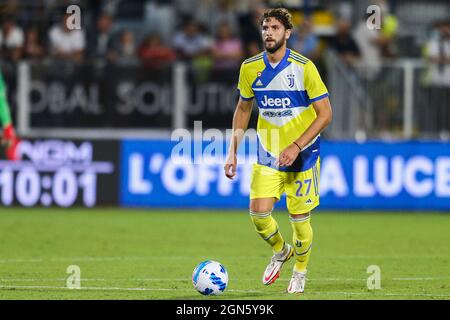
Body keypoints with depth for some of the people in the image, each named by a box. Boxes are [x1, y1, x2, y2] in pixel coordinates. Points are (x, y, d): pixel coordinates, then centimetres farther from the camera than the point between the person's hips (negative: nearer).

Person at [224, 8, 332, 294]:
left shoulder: (303, 67, -14)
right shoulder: (250, 68, -2)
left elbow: (325, 114, -12)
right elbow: (243, 109, 13)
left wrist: (296, 147, -21)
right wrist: (233, 151, 7)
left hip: (302, 154, -3)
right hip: (268, 153, 3)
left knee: (299, 217, 0)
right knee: (259, 212, -11)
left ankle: (300, 273, 26)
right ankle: (280, 252, 21)